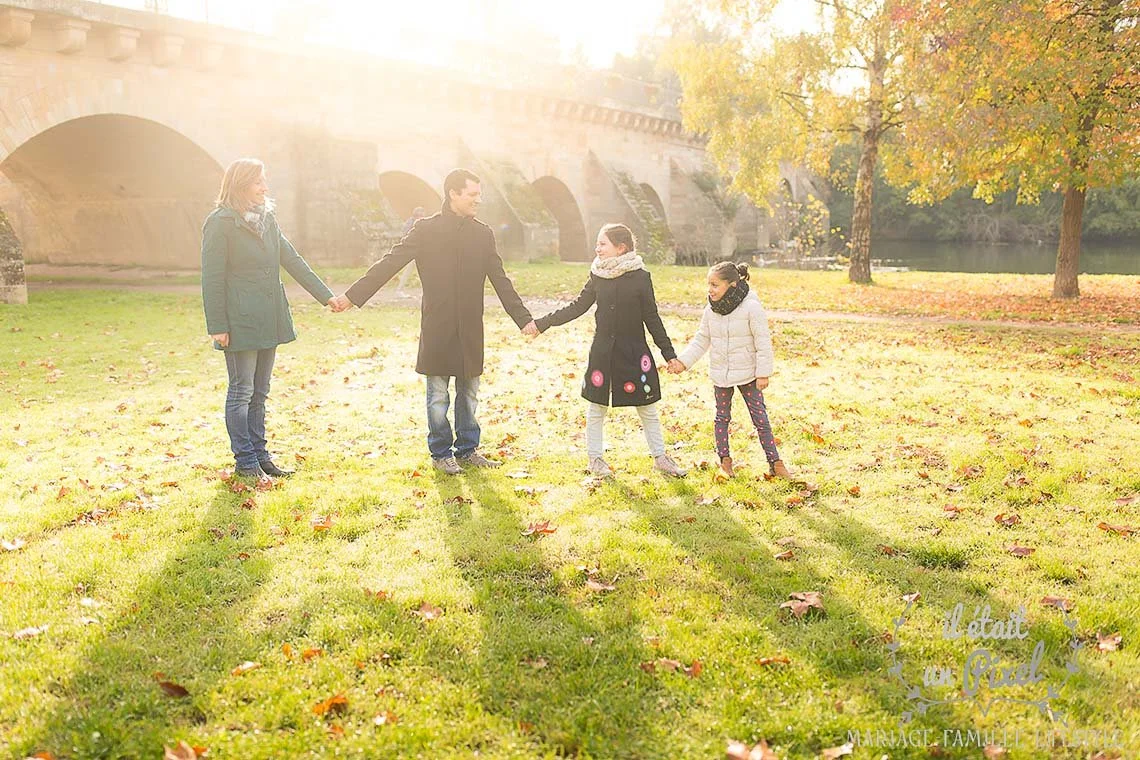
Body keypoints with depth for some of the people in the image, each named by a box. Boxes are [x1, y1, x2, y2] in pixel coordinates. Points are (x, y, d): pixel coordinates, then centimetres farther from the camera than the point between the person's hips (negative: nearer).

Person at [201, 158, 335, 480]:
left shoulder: (266, 218, 12)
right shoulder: (221, 222, -9)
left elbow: (292, 260, 13)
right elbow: (212, 278, -11)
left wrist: (326, 295, 8)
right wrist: (217, 327, -14)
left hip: (268, 320, 7)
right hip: (240, 321, -7)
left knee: (259, 392, 13)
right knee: (241, 391, 1)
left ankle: (259, 455, 21)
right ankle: (245, 461, 10)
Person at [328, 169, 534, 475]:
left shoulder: (483, 234, 6)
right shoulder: (427, 230, -4)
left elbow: (501, 282, 10)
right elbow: (388, 264, -6)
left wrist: (524, 319, 7)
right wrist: (351, 296, -12)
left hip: (470, 330, 3)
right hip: (437, 329, -3)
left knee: (469, 392, 11)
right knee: (438, 395, 4)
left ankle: (467, 449, 25)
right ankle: (440, 453, 18)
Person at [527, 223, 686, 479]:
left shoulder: (641, 277, -7)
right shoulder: (597, 275, 1)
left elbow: (652, 318, -2)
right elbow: (577, 307, 8)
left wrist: (669, 354, -3)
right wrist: (542, 323, 5)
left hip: (634, 352, -2)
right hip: (602, 351, 2)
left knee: (648, 408, 6)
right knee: (596, 406, 8)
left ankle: (660, 457, 20)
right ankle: (595, 459, 22)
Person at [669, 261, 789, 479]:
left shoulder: (751, 307, -17)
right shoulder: (711, 311, -2)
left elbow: (763, 343, -14)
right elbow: (701, 340, 7)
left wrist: (763, 373, -14)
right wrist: (683, 361, -2)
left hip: (748, 375, -4)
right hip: (720, 374, 4)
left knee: (760, 418, 2)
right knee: (722, 417, 12)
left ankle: (774, 461, 10)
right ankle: (724, 459, 25)